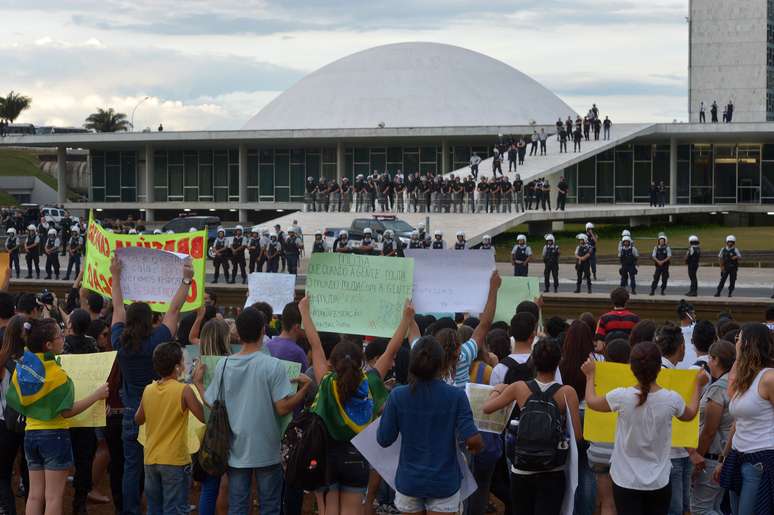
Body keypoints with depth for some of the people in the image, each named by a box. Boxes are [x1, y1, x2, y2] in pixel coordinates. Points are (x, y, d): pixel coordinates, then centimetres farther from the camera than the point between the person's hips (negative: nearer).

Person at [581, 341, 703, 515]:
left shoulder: (621, 397, -16)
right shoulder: (671, 399, -12)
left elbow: (591, 401, 6)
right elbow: (690, 414, 14)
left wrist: (590, 375, 23)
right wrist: (698, 385, 28)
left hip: (626, 481, -1)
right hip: (659, 482, 1)